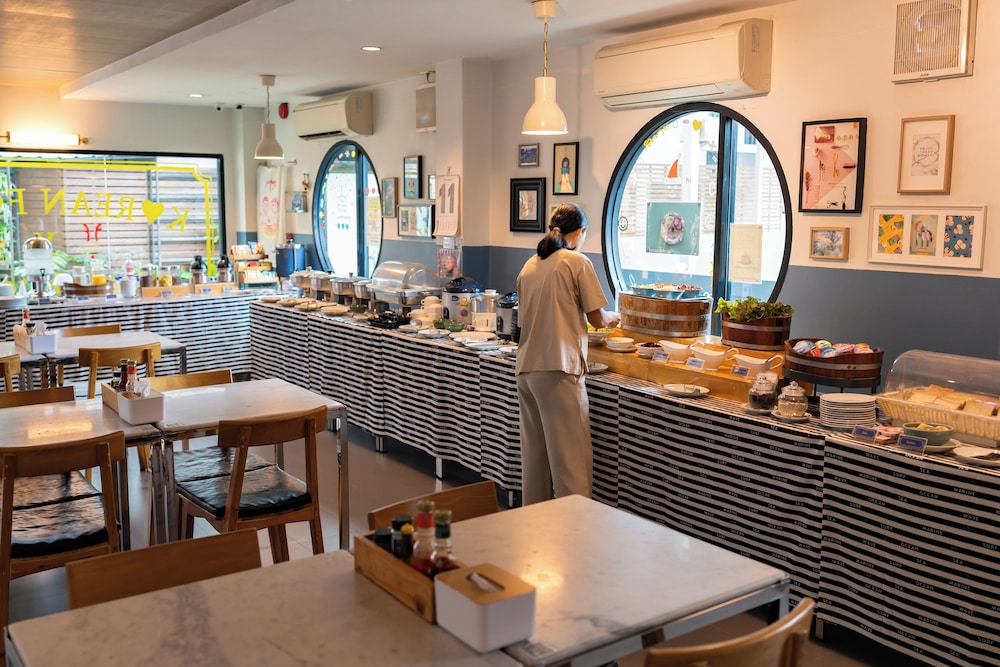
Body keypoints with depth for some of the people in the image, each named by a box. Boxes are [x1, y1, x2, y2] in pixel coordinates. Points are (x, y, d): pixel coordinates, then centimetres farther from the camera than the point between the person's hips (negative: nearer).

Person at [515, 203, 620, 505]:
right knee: (570, 457, -3)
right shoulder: (578, 262, -5)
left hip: (526, 367, 7)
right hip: (558, 368, -7)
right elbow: (597, 318, -3)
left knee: (533, 454, 14)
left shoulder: (529, 265, 13)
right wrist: (613, 317, 19)